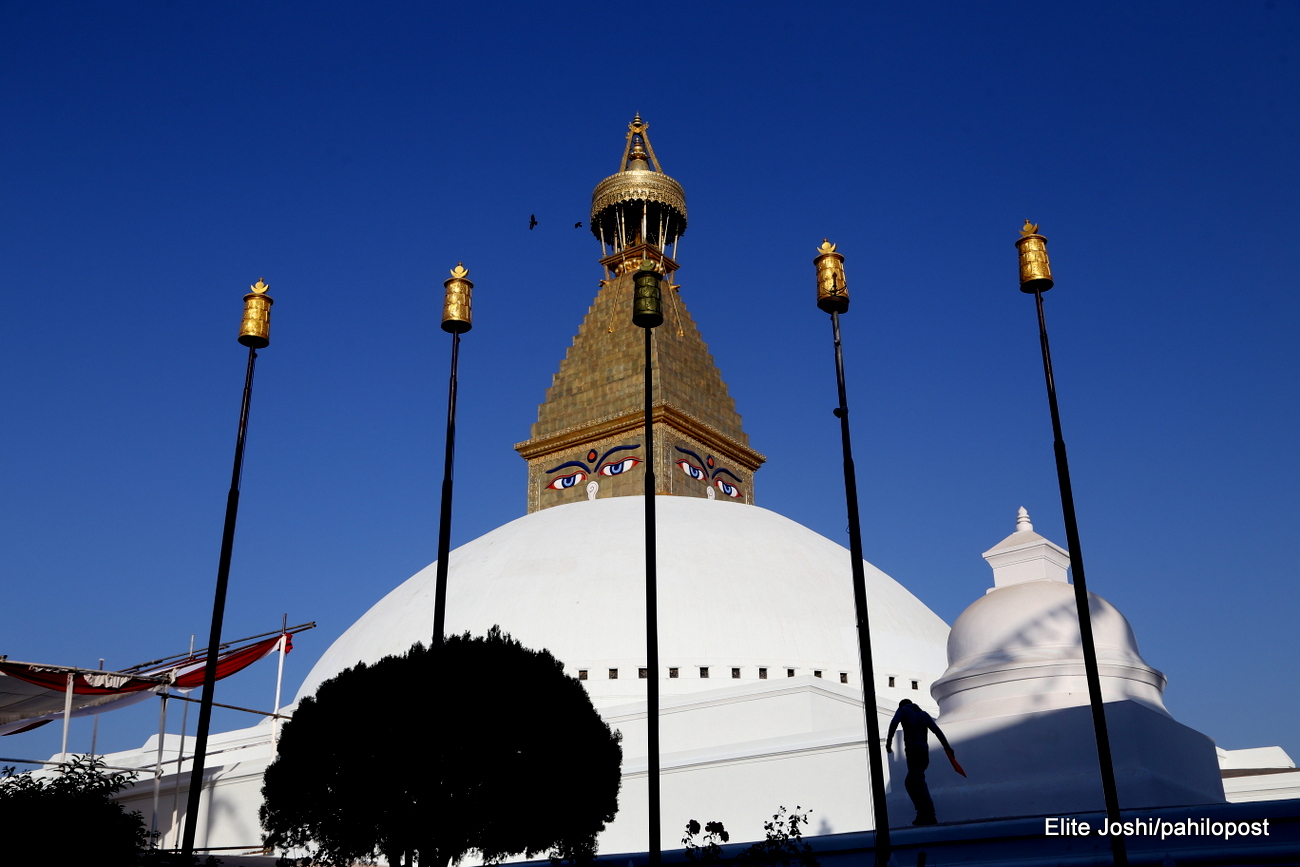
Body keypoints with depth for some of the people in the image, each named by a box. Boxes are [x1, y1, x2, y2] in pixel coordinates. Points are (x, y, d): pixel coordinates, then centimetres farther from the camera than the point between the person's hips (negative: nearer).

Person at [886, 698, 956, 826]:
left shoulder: (903, 709, 12)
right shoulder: (924, 714, 26)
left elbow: (894, 723, -9)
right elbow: (937, 730, 13)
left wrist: (889, 741, -12)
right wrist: (947, 747, 7)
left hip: (913, 752, -7)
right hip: (924, 752, 7)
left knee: (918, 784, -10)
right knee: (909, 783, 17)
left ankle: (930, 818, -18)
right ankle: (923, 815, 14)